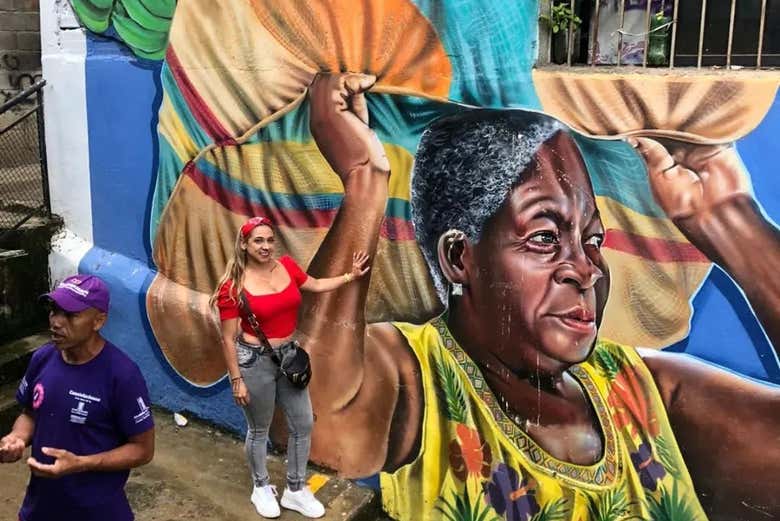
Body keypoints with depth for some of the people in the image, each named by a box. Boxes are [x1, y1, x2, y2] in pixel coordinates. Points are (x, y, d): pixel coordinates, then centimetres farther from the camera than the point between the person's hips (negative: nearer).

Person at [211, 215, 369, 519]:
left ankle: (295, 491, 32)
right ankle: (261, 488, 38)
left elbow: (315, 285, 17)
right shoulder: (234, 285, -17)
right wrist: (236, 380, -12)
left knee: (303, 425, 12)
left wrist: (350, 276, 10)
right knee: (259, 430, 13)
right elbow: (228, 339, -13)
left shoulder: (287, 266, -4)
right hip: (254, 361, -5)